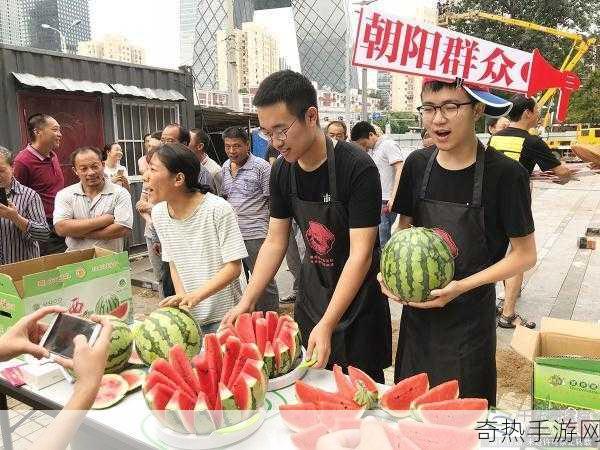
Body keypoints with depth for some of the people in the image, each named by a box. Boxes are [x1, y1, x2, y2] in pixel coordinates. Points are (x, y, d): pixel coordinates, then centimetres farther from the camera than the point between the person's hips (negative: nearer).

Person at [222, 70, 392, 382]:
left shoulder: (358, 168, -24)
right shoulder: (282, 172, -5)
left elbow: (361, 253, -26)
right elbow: (275, 241, 1)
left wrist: (327, 325, -31)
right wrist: (247, 301, -7)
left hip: (358, 293, -5)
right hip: (313, 286, 5)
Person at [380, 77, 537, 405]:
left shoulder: (504, 173, -17)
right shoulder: (417, 164, -5)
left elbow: (524, 255, -9)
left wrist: (463, 286, -20)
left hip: (470, 316, -3)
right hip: (417, 308, 4)